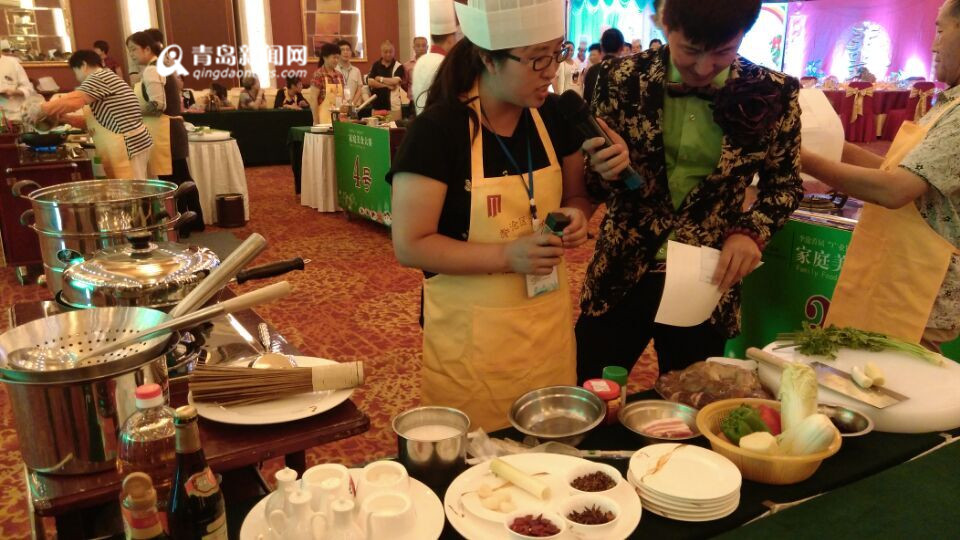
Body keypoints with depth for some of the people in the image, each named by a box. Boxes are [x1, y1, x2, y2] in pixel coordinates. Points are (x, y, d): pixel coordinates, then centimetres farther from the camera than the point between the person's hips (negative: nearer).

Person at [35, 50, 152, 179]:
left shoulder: (99, 78, -9)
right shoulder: (104, 79, 24)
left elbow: (72, 101, -19)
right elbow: (98, 120, 22)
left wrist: (40, 111, -6)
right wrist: (64, 118, 14)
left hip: (129, 147, -10)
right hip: (122, 148, 10)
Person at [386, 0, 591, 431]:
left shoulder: (554, 115, -1)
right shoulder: (437, 130, -18)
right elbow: (409, 245, -18)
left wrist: (575, 215, -10)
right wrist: (507, 255, -26)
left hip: (550, 318, 5)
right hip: (472, 332, -5)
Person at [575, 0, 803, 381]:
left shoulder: (773, 94, -8)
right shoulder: (623, 79, -8)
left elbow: (785, 183, 7)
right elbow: (591, 187, 1)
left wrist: (751, 231, -11)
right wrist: (604, 172, -22)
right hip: (619, 278, 0)